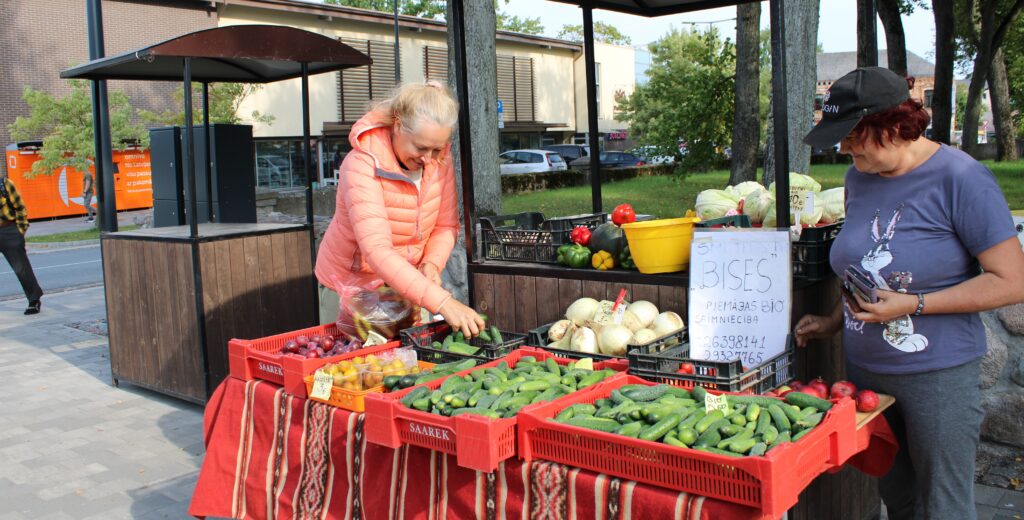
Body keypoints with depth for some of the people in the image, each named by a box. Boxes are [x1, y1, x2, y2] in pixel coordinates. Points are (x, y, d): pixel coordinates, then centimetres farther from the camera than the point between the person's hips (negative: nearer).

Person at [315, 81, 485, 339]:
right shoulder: (363, 164, -28)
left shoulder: (440, 159, -10)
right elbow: (377, 250, -39)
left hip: (404, 286, 4)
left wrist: (433, 263, -23)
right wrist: (441, 302, -48)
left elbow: (446, 226, 0)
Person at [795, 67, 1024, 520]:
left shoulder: (960, 178, -14)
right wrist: (834, 322, 8)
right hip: (865, 369, 6)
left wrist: (913, 304, -20)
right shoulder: (858, 177, 6)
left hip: (937, 373, -6)